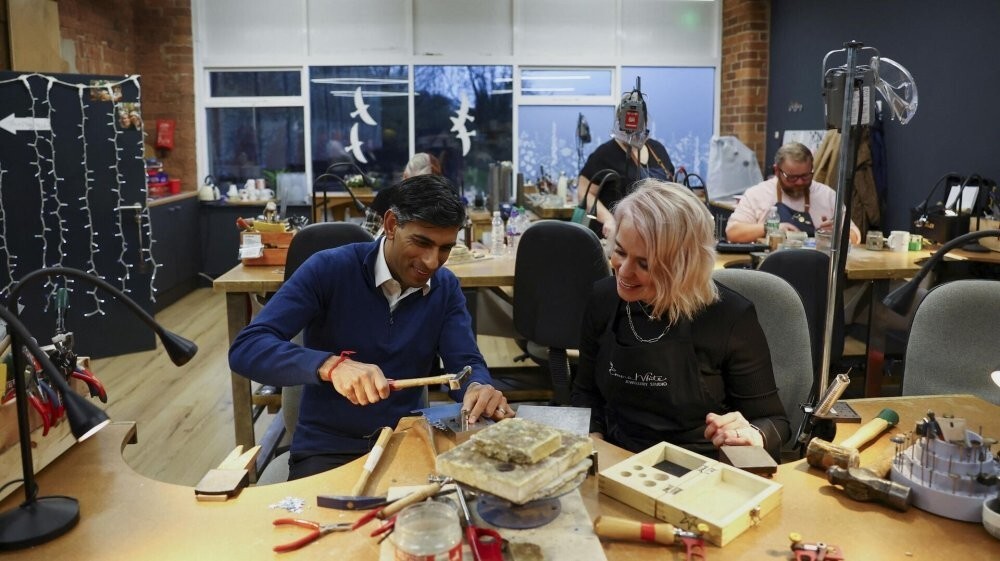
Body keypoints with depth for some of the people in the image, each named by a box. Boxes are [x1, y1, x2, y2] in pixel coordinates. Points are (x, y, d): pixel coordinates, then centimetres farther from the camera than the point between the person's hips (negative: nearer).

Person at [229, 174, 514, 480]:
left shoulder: (446, 287, 1)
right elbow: (246, 349, -21)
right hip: (327, 449, -3)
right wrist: (330, 365, -39)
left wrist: (479, 388, -29)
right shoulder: (329, 269, -14)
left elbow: (466, 364, -4)